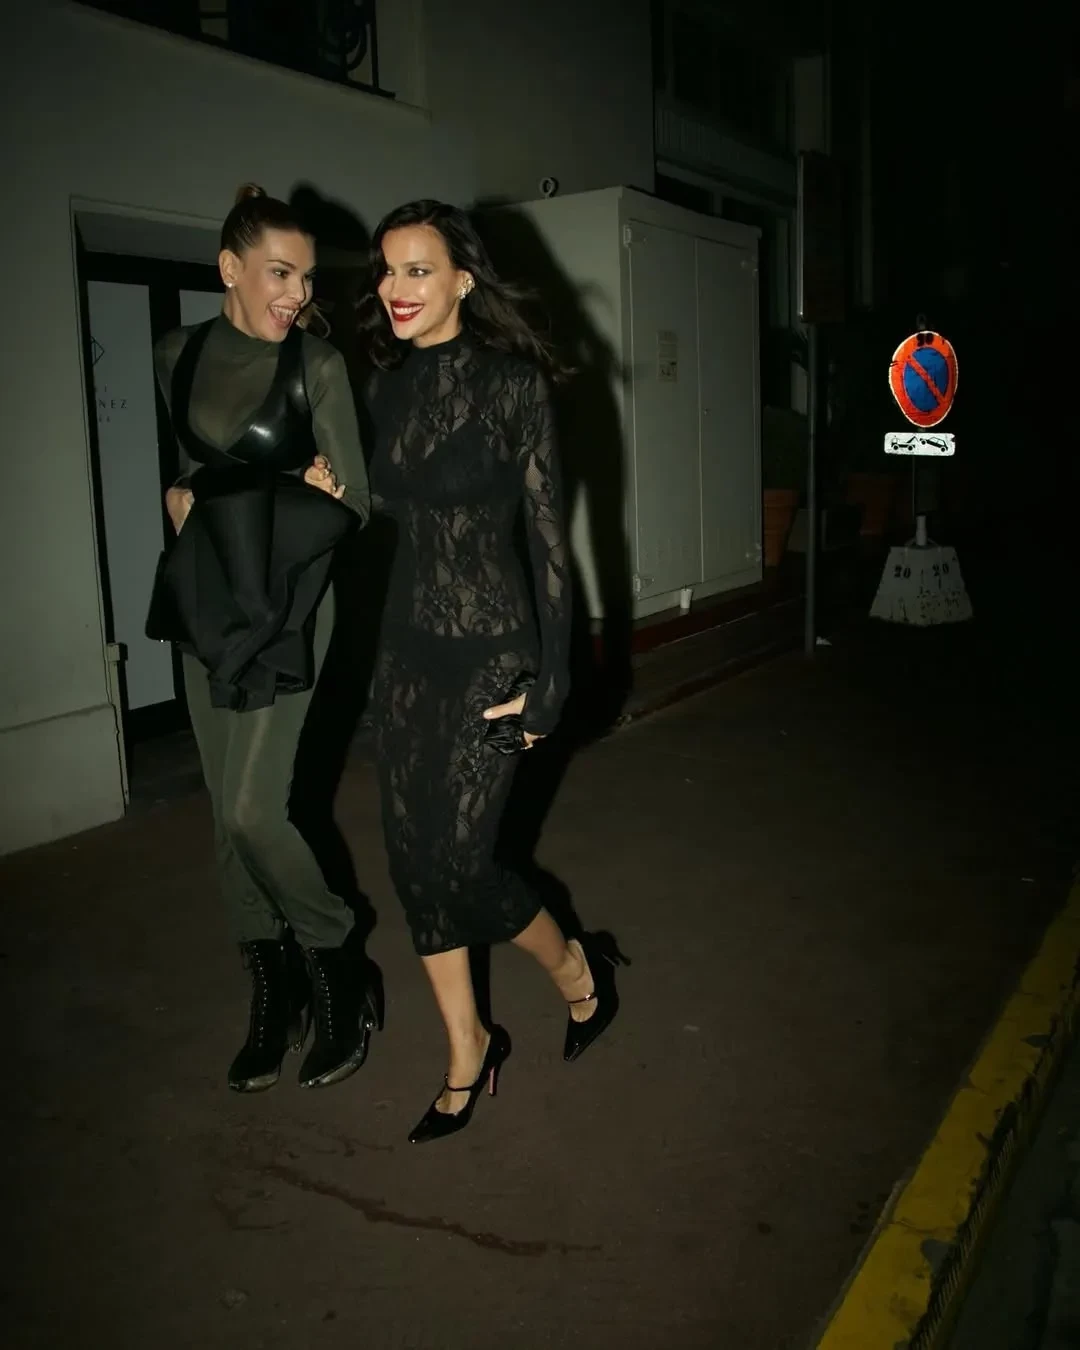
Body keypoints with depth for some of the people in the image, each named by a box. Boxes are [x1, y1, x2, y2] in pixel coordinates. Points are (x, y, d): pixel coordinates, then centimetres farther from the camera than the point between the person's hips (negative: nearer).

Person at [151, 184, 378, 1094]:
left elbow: (352, 505, -7)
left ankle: (337, 970, 13)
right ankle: (274, 995, 23)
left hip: (287, 606, -5)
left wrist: (217, 502, -10)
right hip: (206, 604, 5)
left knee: (251, 811, -11)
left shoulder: (318, 363, -6)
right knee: (230, 815, 7)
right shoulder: (177, 357, 6)